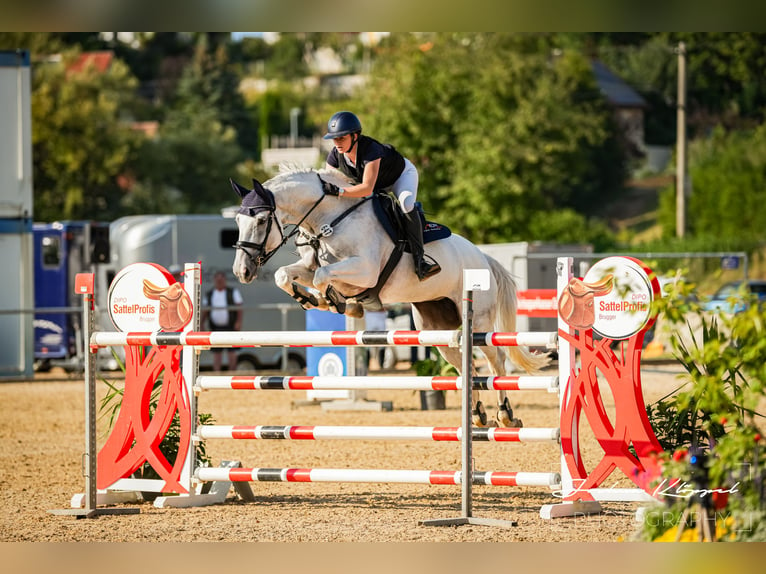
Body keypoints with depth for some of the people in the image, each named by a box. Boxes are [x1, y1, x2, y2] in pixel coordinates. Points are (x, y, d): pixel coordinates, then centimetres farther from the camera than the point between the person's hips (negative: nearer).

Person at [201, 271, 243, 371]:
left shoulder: (233, 292, 1)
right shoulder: (209, 294, 10)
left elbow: (239, 307, -4)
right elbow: (205, 310, 10)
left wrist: (239, 322, -16)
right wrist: (202, 323, -3)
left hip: (230, 327, -2)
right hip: (216, 327, 2)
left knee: (232, 352, -3)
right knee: (217, 353, 1)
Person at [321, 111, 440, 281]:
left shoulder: (371, 150, -42)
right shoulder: (335, 156, -22)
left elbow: (367, 188, -50)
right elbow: (324, 185, -11)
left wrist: (339, 191, -59)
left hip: (401, 174, -8)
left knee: (406, 203, -34)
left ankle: (419, 259, -40)